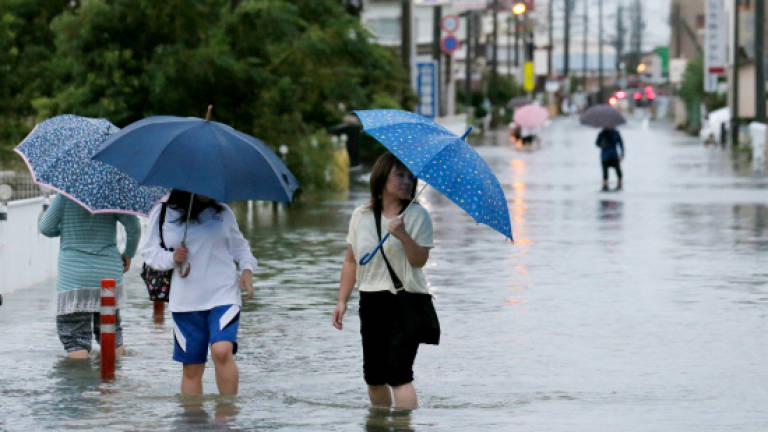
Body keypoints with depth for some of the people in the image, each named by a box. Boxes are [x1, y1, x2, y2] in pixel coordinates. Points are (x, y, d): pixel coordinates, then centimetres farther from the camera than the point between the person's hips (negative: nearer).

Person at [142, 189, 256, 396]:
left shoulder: (223, 212, 7)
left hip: (223, 295, -1)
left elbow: (239, 245, 20)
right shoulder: (162, 214, 2)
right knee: (191, 368, 4)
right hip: (185, 300, 1)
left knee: (222, 351, -22)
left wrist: (247, 269, 3)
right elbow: (149, 251, 8)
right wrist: (171, 258, -11)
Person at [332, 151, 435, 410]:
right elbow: (351, 261, 13)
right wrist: (342, 300, 8)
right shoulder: (361, 216, 8)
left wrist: (403, 236, -27)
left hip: (407, 301, -4)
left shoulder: (417, 216, -3)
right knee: (374, 376, 8)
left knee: (398, 373, -14)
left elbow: (420, 260, -12)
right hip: (371, 301, 4)